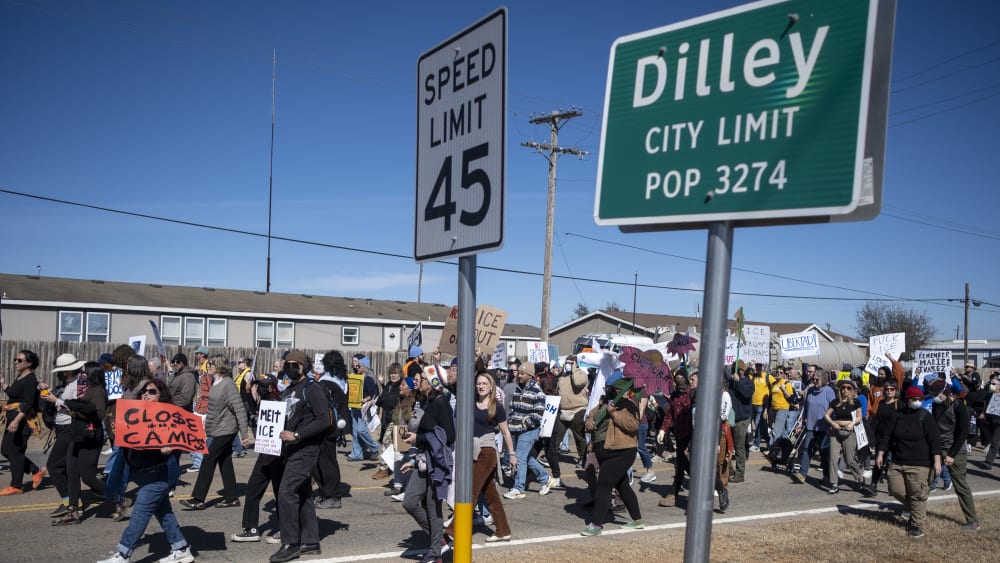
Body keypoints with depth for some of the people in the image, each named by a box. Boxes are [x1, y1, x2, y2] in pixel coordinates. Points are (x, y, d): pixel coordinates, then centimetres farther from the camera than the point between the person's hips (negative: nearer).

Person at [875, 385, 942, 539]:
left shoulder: (925, 417, -5)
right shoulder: (899, 415, 7)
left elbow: (935, 440, -10)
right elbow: (887, 436, 11)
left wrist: (937, 461, -17)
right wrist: (880, 454, 6)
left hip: (919, 465, -4)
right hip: (898, 462, 4)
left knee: (918, 495, -2)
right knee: (896, 490, 3)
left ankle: (916, 524, 10)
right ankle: (910, 506, 33)